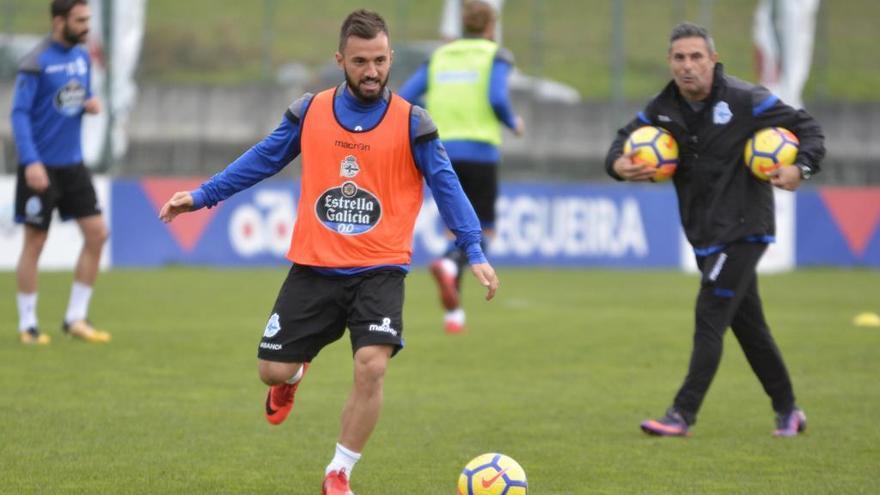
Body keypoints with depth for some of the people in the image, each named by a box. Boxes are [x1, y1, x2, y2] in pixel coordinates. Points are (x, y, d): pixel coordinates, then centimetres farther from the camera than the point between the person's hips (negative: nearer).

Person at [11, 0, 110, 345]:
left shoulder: (82, 56, 8)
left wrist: (91, 105, -3)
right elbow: (19, 113, -16)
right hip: (40, 167, -7)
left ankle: (76, 319, 9)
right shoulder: (36, 63, -14)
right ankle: (27, 325, 11)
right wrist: (31, 162, -25)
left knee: (97, 233, 0)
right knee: (34, 242, 0)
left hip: (72, 164, 7)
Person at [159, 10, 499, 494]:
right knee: (273, 370, 2)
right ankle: (294, 374, 43)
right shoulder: (310, 112, 2)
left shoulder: (411, 123, -4)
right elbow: (262, 160, 12)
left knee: (371, 366, -20)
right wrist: (201, 196, 9)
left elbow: (446, 186, -3)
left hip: (380, 270, -2)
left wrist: (474, 252, -12)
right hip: (314, 268, 2)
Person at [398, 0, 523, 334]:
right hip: (480, 152, -4)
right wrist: (513, 124, 5)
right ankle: (449, 266, -31)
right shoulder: (496, 56, 2)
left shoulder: (439, 57, 14)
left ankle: (453, 313, 7)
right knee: (483, 234, 3)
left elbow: (404, 100, 5)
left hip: (443, 153, 4)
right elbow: (497, 99, -14)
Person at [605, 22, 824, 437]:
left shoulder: (744, 100, -12)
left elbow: (807, 129, -6)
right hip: (705, 235, 6)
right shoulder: (663, 109, 2)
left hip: (742, 231, -6)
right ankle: (787, 410, 25)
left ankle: (682, 415, -11)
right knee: (748, 325, 13)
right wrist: (618, 164, -11)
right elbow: (624, 139, 12)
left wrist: (801, 168, -24)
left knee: (709, 318, -12)